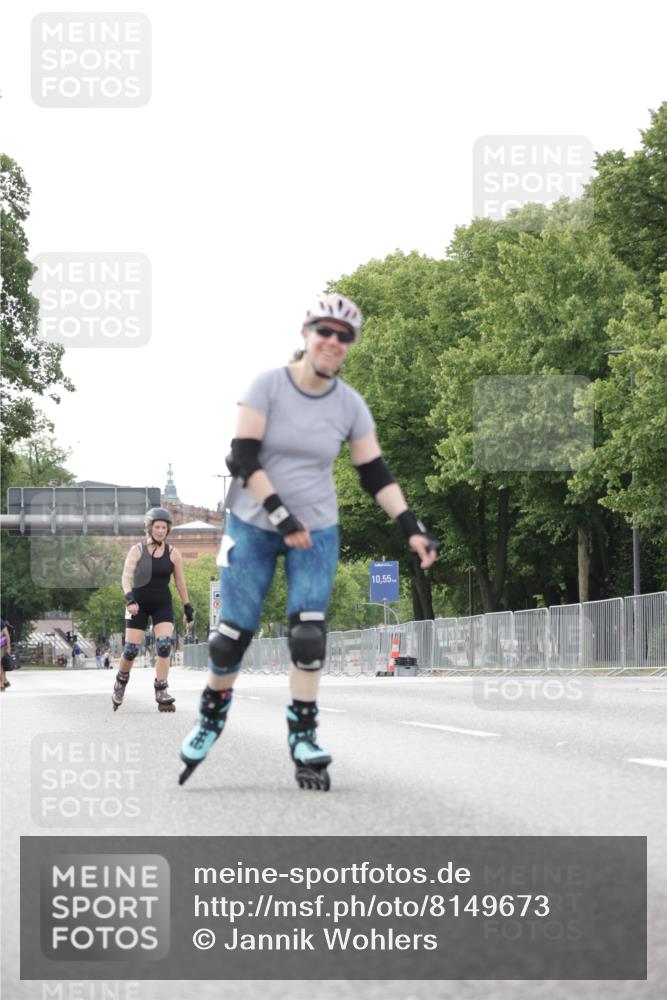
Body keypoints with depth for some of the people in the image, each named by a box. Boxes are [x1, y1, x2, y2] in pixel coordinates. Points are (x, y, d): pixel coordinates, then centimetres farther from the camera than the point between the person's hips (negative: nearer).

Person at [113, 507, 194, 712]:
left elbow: (180, 582, 7)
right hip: (139, 603, -1)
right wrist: (129, 598, -32)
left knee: (165, 645, -17)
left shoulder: (173, 553, -1)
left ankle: (161, 693, -13)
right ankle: (120, 683, 27)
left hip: (162, 605, 1)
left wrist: (187, 607, 8)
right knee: (131, 649, -2)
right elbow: (126, 577, -15)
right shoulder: (137, 550, -6)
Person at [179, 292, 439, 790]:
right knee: (235, 631, -2)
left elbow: (376, 473, 0)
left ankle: (304, 739, -2)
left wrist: (412, 528, -10)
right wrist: (279, 512, -25)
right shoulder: (268, 386, -12)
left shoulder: (350, 404, -3)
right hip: (252, 525, -2)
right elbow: (243, 457, -17)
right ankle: (212, 716, 23)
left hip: (317, 529, 2)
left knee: (309, 633, -11)